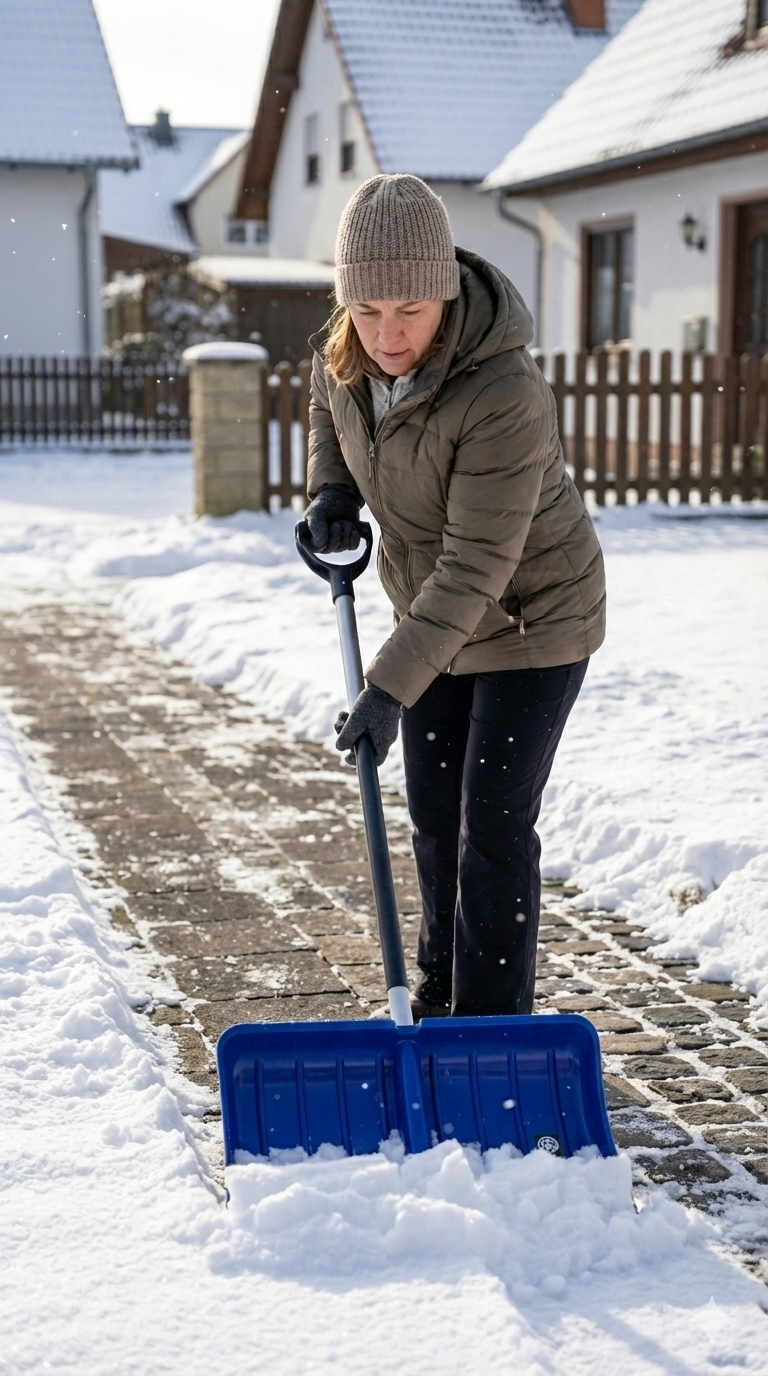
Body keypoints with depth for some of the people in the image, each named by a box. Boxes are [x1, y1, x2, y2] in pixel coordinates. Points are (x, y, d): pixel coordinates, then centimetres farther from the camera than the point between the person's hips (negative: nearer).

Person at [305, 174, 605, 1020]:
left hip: (533, 619, -7)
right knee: (435, 813, 16)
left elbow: (477, 567, -34)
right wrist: (330, 489, -3)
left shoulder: (505, 398, -35)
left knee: (494, 824, -8)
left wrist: (392, 686, -38)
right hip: (433, 615, 7)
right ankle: (442, 991, 34)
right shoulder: (344, 354, -13)